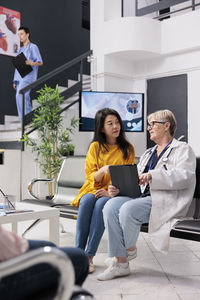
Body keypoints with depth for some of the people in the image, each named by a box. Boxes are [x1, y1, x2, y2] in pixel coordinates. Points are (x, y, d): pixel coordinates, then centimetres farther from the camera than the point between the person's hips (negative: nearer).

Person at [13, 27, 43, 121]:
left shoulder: (33, 47, 2)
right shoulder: (20, 50, 25)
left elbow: (40, 62, -6)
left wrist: (31, 63, -27)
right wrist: (15, 81, 16)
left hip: (29, 77, -8)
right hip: (20, 78, 8)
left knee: (20, 96, -23)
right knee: (25, 99, 4)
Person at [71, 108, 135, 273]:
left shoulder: (128, 148, 7)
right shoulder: (95, 146, 8)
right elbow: (90, 176, 3)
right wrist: (103, 170, -20)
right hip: (94, 189, 1)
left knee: (101, 204, -34)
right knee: (87, 201, -33)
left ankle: (89, 256, -32)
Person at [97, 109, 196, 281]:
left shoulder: (183, 149, 7)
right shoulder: (148, 154, 30)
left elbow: (184, 176, -12)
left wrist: (153, 176, -22)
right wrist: (119, 188, 3)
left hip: (166, 200, -7)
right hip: (143, 196, 7)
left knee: (128, 208, -31)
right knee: (111, 206, -21)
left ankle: (130, 249, -3)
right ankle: (120, 262, -18)